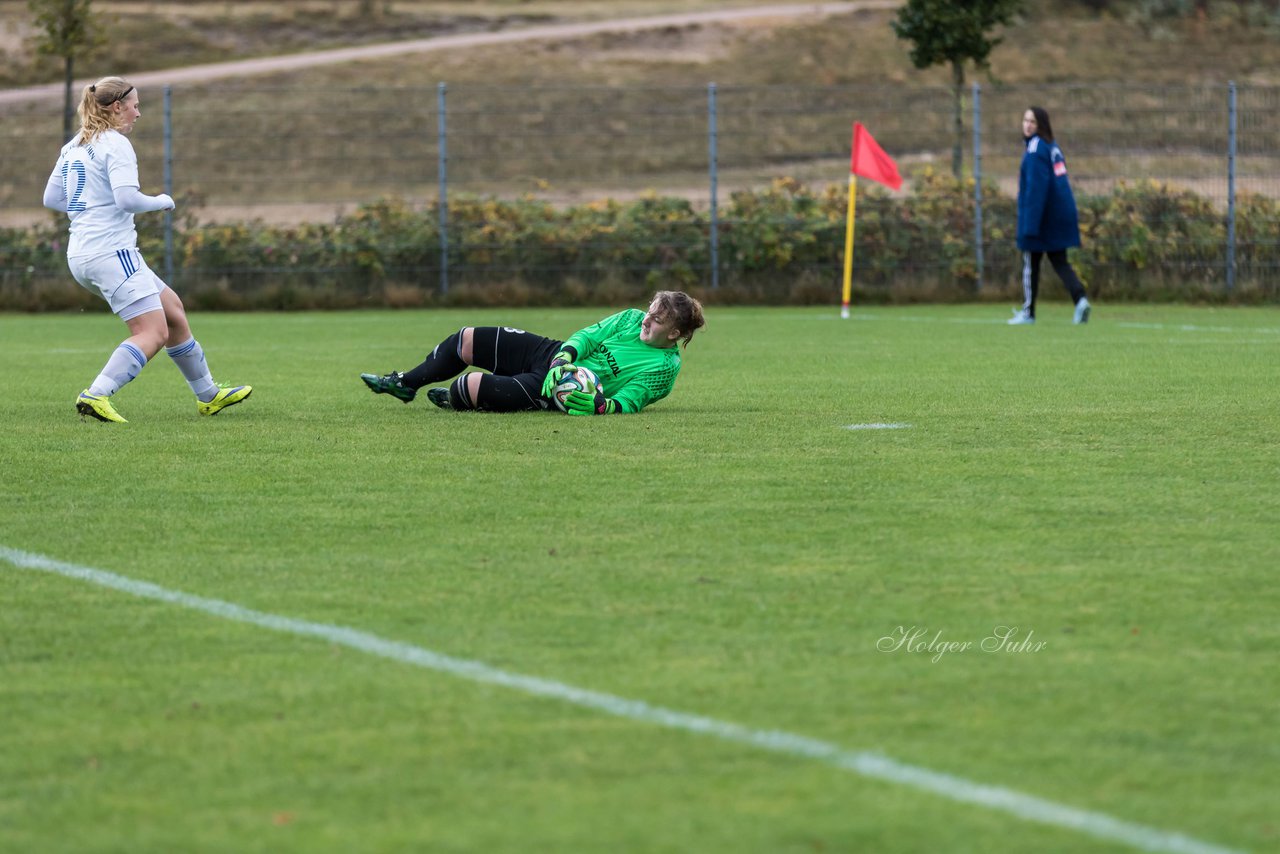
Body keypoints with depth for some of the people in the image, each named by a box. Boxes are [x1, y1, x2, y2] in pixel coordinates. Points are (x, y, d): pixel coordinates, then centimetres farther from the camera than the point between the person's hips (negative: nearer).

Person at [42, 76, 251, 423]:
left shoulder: (73, 146, 15)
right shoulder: (116, 144, -11)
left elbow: (51, 197, 18)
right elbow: (127, 199, -22)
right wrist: (162, 202, -4)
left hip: (81, 257, 10)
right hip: (112, 251, -10)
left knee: (173, 309, 18)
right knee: (153, 332, -12)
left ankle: (208, 395, 25)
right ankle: (96, 395, -26)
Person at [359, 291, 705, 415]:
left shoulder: (664, 368, -16)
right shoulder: (632, 319, 1)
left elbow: (626, 404, -22)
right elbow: (586, 335, -2)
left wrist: (597, 404, -41)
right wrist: (564, 359, -21)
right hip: (553, 354, 7)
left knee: (473, 386, -20)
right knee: (466, 340, 8)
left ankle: (452, 398, 19)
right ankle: (405, 383, 30)